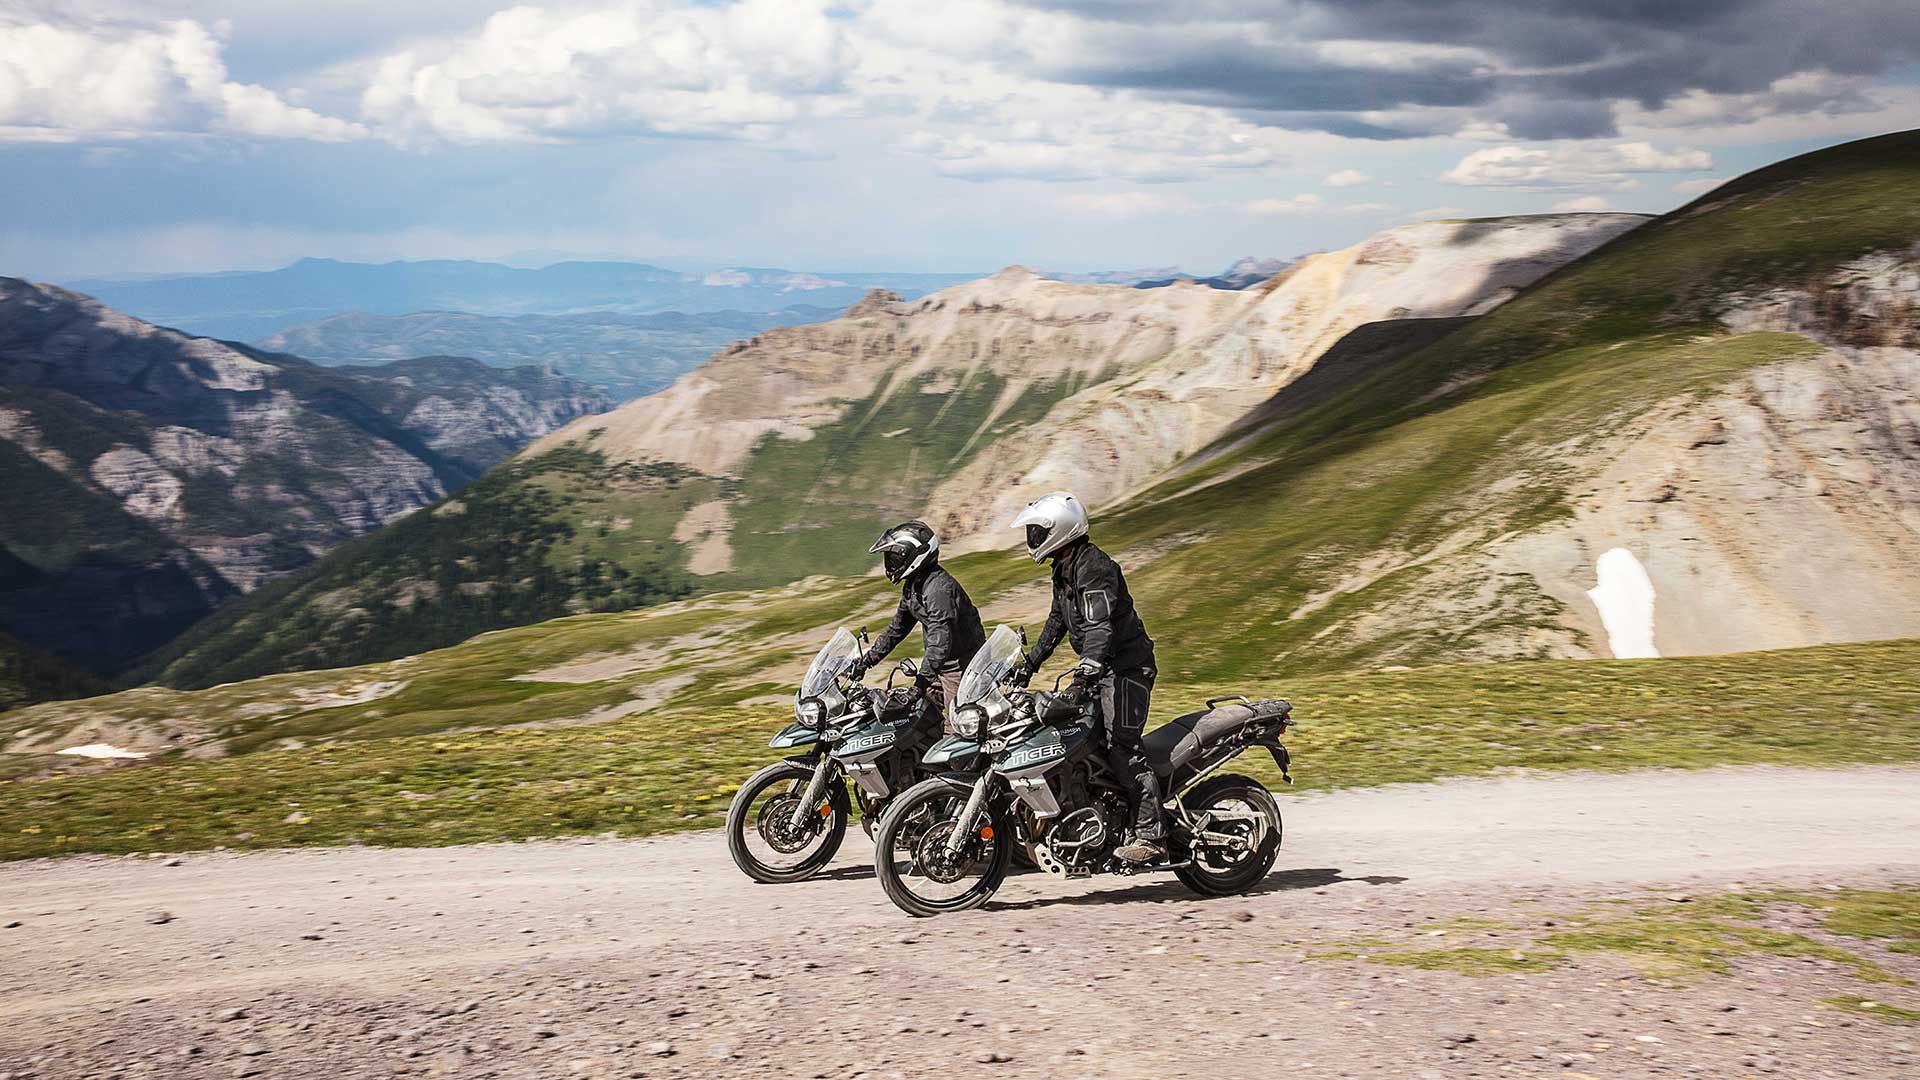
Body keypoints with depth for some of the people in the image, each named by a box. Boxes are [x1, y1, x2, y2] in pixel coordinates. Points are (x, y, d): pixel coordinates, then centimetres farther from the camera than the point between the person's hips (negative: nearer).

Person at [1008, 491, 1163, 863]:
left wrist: (1090, 664, -45)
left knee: (1122, 748, -17)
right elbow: (1058, 620, 28)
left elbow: (1099, 622, -31)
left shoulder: (1094, 567, -17)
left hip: (1125, 668, -11)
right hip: (1100, 670, 11)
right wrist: (1031, 661, 29)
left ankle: (1151, 835, -20)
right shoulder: (1064, 570, 16)